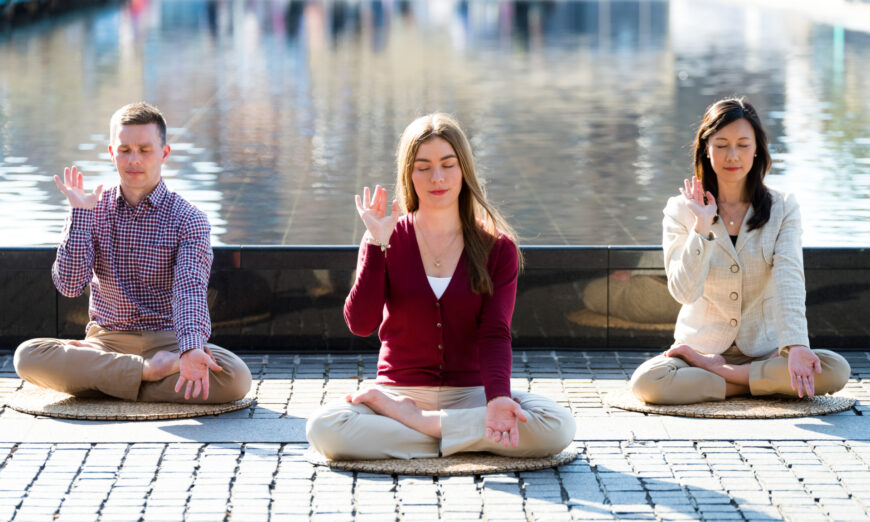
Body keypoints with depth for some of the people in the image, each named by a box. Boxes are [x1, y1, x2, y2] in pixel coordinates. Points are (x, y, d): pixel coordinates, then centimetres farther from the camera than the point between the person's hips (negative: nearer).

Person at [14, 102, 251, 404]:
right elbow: (70, 285, -6)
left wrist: (191, 349, -39)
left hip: (166, 341, -1)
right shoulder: (93, 211, 6)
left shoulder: (187, 220, -2)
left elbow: (190, 290, -18)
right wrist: (81, 213, -11)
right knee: (27, 356, -28)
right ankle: (150, 371, -26)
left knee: (235, 378, -32)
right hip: (105, 341, 1)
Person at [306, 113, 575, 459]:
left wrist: (498, 398, -27)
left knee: (558, 427, -29)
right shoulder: (386, 242, 4)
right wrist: (377, 243, -14)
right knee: (323, 428, -31)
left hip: (470, 394, 1)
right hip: (401, 390, 0)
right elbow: (360, 324, -9)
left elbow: (495, 334, -8)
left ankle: (408, 420, -18)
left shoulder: (497, 247, 3)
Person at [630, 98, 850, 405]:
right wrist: (702, 227, -22)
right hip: (701, 344, -1)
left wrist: (796, 347, -31)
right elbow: (684, 292, -12)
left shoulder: (783, 209, 0)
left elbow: (789, 282, -14)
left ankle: (714, 370, -14)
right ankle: (761, 385, -16)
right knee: (646, 382, -32)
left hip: (765, 351, 1)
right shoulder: (681, 210, -1)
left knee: (836, 371, -28)